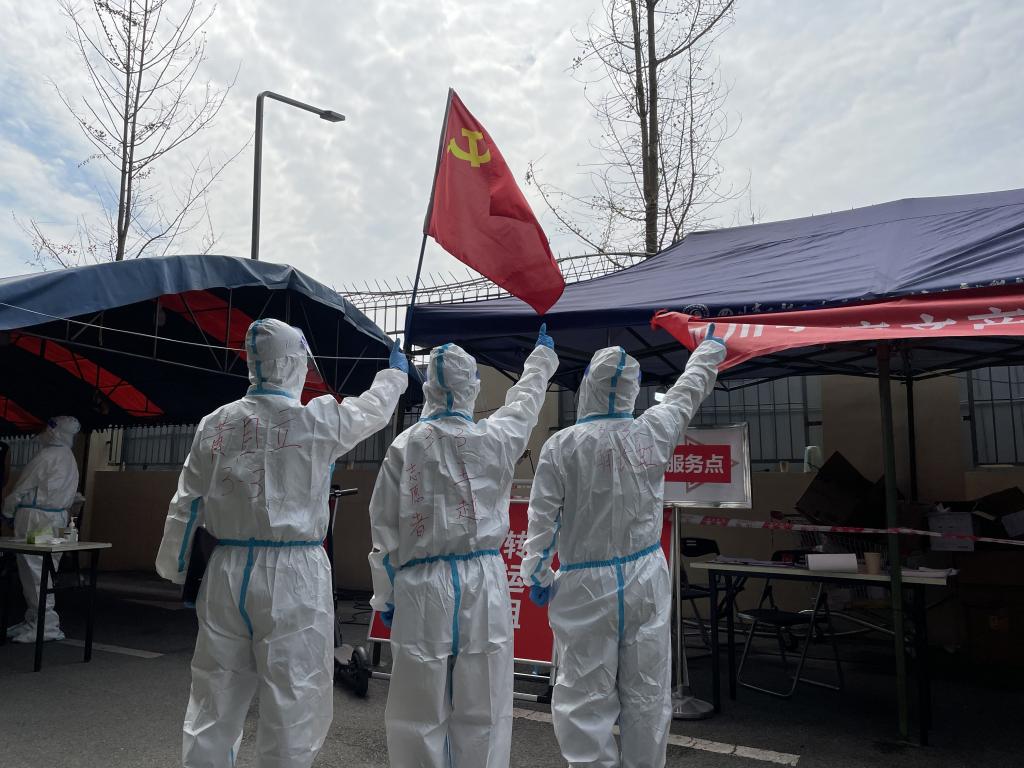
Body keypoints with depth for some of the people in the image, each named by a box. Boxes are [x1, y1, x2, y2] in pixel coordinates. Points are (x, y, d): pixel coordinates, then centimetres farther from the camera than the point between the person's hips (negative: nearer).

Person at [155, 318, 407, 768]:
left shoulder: (215, 424, 3)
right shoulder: (316, 421, -8)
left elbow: (185, 506, 8)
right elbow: (373, 408, 10)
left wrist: (176, 571, 22)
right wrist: (396, 373, 31)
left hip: (226, 573, 5)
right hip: (292, 577, -5)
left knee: (212, 706, 16)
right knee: (292, 706, 6)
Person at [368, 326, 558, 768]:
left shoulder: (405, 446, -5)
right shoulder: (494, 439, -2)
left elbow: (384, 527, -2)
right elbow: (525, 402, 19)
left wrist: (384, 596, 9)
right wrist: (543, 354, 37)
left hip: (422, 587, 0)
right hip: (482, 583, 1)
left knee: (421, 713, 11)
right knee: (482, 712, 10)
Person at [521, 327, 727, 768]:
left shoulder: (563, 445, -11)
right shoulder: (654, 432, -3)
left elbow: (543, 517, -9)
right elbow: (688, 392, 16)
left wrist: (536, 572, 3)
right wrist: (711, 348, 33)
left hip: (586, 585, -3)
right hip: (645, 580, 3)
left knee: (586, 698, 5)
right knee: (647, 694, 14)